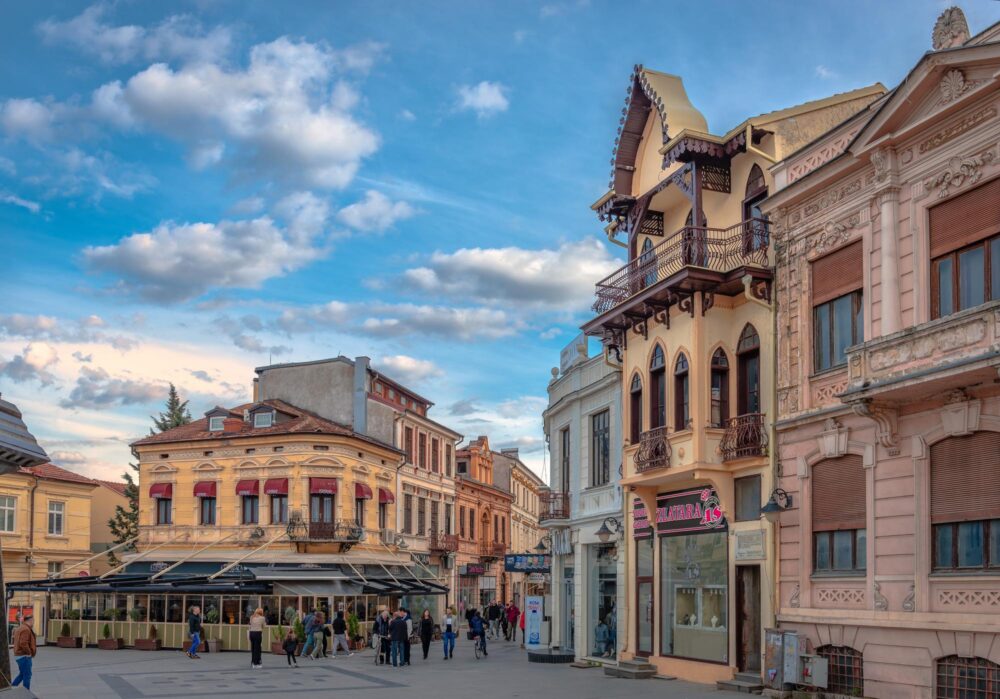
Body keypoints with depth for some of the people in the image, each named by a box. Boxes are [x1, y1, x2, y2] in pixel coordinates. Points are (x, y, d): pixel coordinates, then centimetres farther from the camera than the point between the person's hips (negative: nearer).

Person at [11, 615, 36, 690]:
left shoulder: (20, 628, 15)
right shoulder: (26, 629, -19)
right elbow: (23, 644, -28)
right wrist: (29, 652, -16)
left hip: (18, 655, 10)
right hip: (24, 656, -10)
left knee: (22, 674, 19)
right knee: (27, 675, -2)